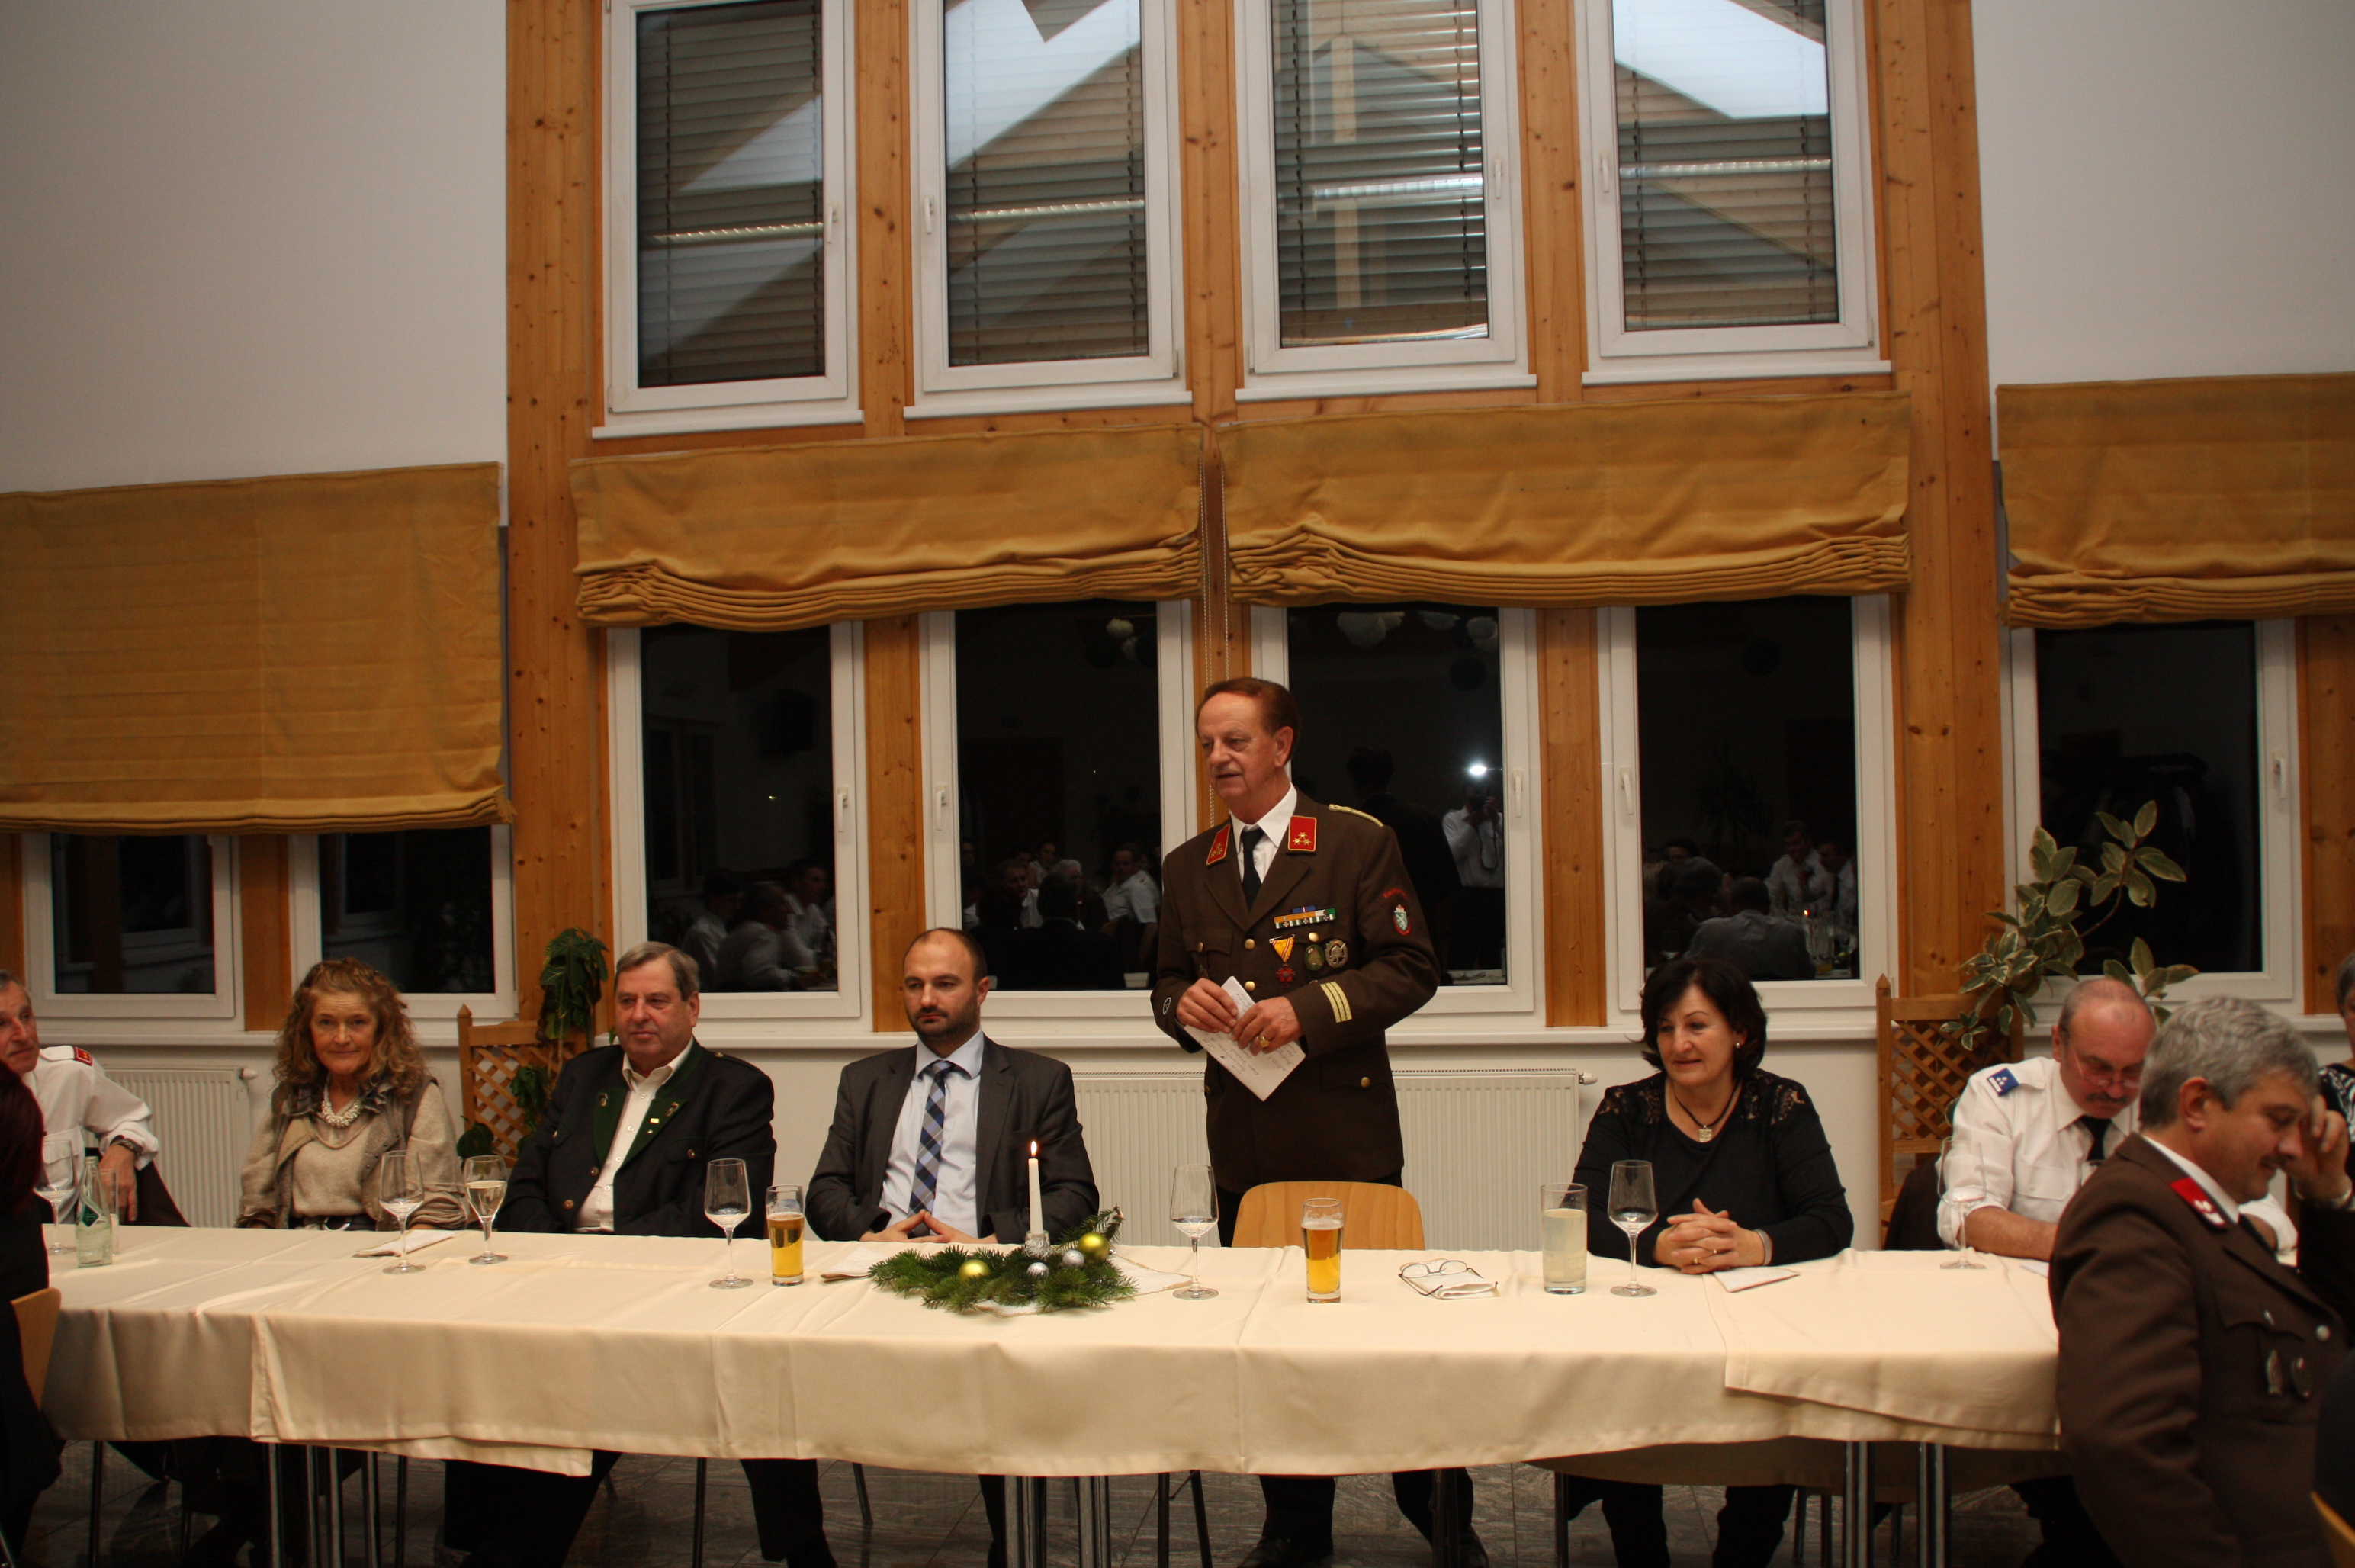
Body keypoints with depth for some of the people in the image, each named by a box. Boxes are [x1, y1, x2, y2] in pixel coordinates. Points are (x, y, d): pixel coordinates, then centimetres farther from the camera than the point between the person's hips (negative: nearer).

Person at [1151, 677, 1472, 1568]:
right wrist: (1183, 1001, -6)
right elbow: (1168, 983, 18)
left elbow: (1411, 969, -6)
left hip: (1345, 1133, -4)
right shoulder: (1186, 869, 11)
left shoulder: (1357, 844, -4)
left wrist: (1308, 1009, -17)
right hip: (1241, 1134, 4)